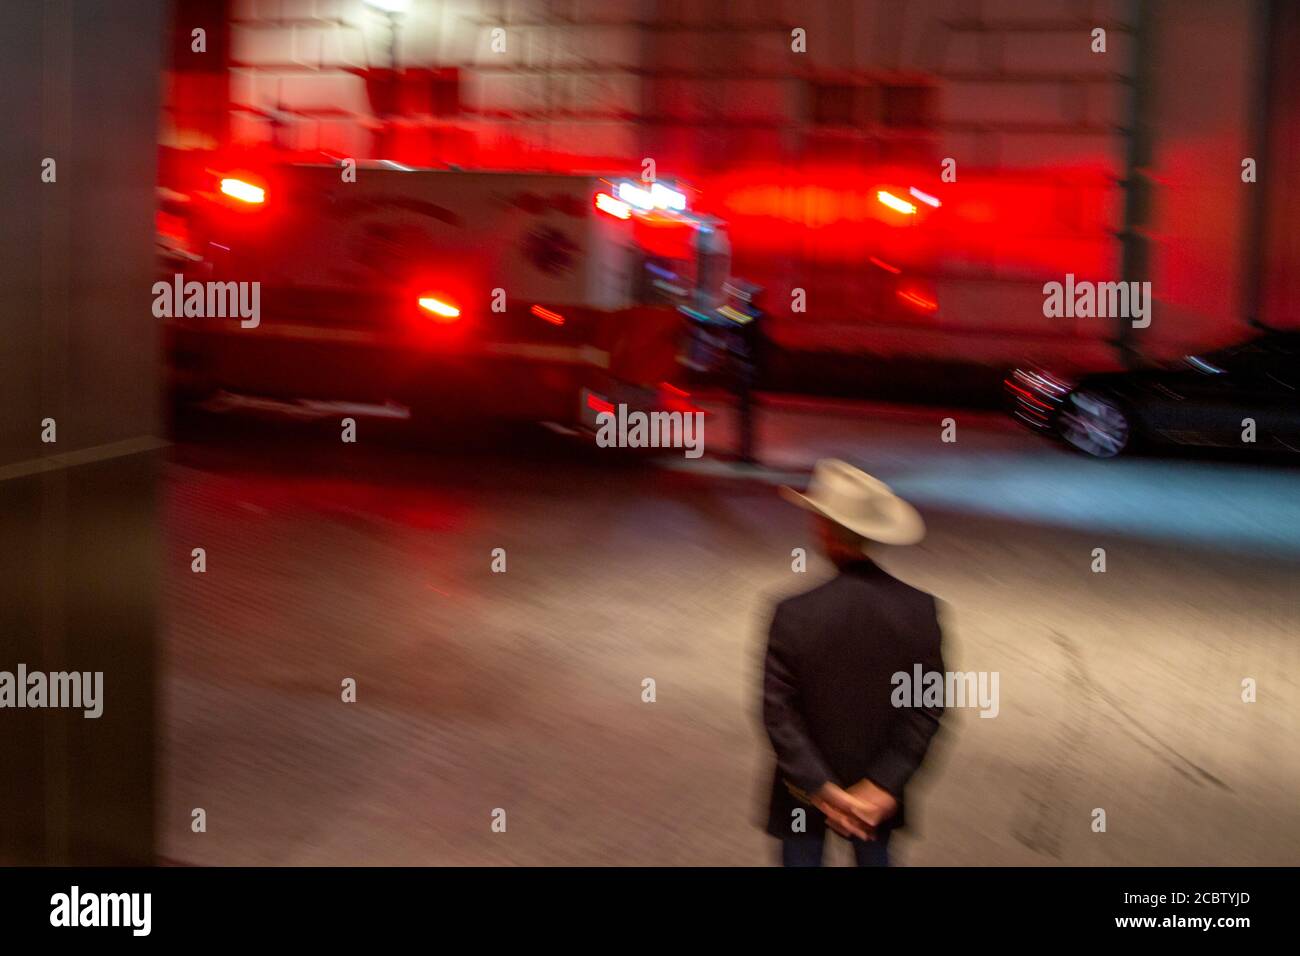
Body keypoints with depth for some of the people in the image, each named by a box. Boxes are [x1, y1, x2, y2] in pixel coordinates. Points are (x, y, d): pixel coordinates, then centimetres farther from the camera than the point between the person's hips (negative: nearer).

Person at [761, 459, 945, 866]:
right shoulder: (920, 609, -15)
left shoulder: (795, 614, -23)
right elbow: (928, 707, -14)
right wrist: (884, 784, -13)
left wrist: (823, 790, -16)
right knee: (874, 855, 25)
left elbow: (778, 714, -20)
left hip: (807, 788, -3)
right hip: (880, 787, 3)